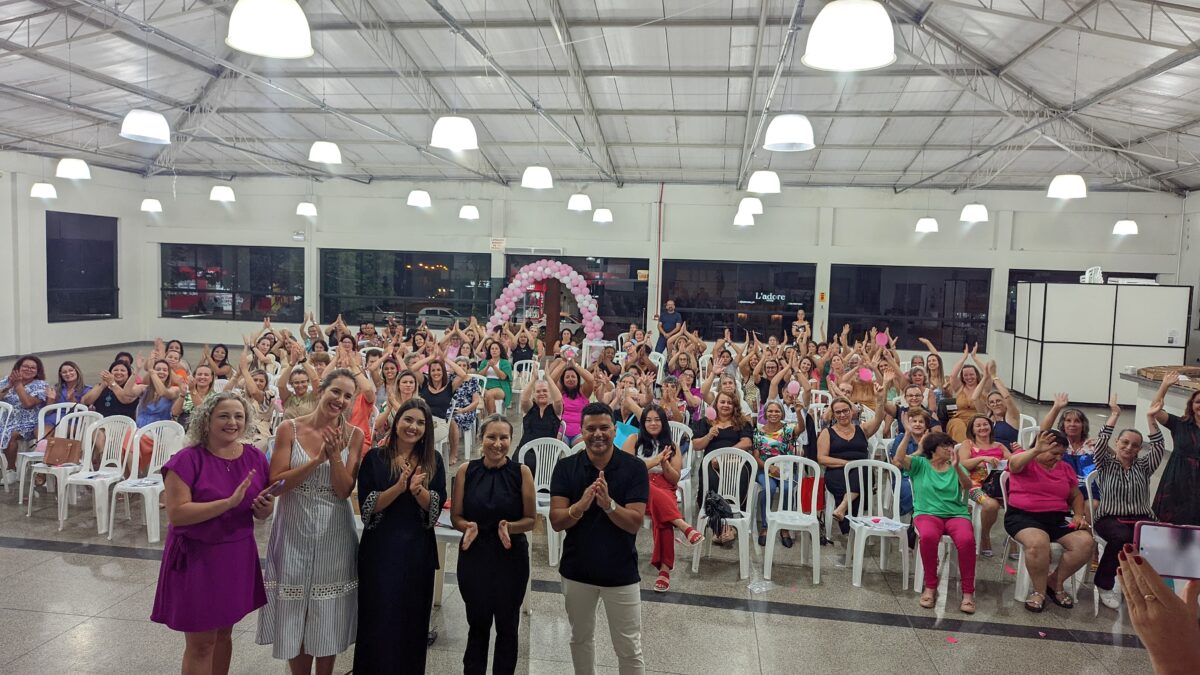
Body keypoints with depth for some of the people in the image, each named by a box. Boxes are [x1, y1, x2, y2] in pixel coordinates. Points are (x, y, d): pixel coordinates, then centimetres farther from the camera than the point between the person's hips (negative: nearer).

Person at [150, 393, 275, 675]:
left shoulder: (255, 458, 0)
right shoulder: (187, 460, -15)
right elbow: (177, 514, -23)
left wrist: (265, 508, -14)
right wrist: (230, 502, -30)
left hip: (238, 556, 5)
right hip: (196, 558, -5)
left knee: (224, 633, 19)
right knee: (200, 643, 5)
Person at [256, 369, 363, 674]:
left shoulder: (354, 435, -4)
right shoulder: (290, 429, -7)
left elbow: (345, 491, -7)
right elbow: (276, 483, -12)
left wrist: (336, 455, -23)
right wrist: (317, 459, -22)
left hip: (334, 532, 1)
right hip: (294, 529, -1)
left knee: (329, 614, 12)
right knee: (294, 612, 10)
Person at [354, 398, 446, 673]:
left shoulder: (433, 460, 2)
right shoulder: (375, 458, -3)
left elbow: (436, 507, -3)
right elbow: (368, 506, -9)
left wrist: (418, 489, -22)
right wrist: (399, 487, -23)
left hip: (418, 549, 2)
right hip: (380, 548, -2)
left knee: (413, 620, 10)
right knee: (379, 619, 4)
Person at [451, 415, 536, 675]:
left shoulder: (521, 472, -7)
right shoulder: (466, 471, -3)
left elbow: (530, 519, -3)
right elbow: (456, 516, 1)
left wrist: (509, 527, -22)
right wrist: (468, 527, -20)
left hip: (511, 558, -1)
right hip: (474, 556, 1)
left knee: (507, 626, 13)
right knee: (477, 625, 14)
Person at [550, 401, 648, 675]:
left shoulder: (634, 467, -12)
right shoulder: (566, 467, -8)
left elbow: (634, 523, -16)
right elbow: (556, 521, -12)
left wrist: (608, 503, -35)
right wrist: (581, 505, -32)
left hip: (621, 571, -2)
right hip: (576, 569, 2)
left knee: (629, 649, 6)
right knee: (580, 639, 22)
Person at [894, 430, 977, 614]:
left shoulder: (956, 467, 13)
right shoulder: (920, 464, 8)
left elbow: (968, 486, -6)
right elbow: (899, 458, -11)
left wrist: (957, 467, -24)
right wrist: (908, 433, -20)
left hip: (956, 514, 2)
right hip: (927, 513, -1)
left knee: (967, 540, -33)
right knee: (928, 536, -37)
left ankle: (968, 592, -19)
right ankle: (930, 586, -18)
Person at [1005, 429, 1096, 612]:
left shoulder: (1066, 468, 16)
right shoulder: (1025, 462, -3)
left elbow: (1076, 496, 24)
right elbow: (1014, 464, -28)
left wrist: (1079, 515, 4)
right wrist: (1036, 451, -46)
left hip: (1058, 518, 6)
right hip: (1023, 516, -6)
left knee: (1086, 543, -19)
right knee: (1038, 542, -36)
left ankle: (1055, 582, 2)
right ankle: (1039, 591, -12)